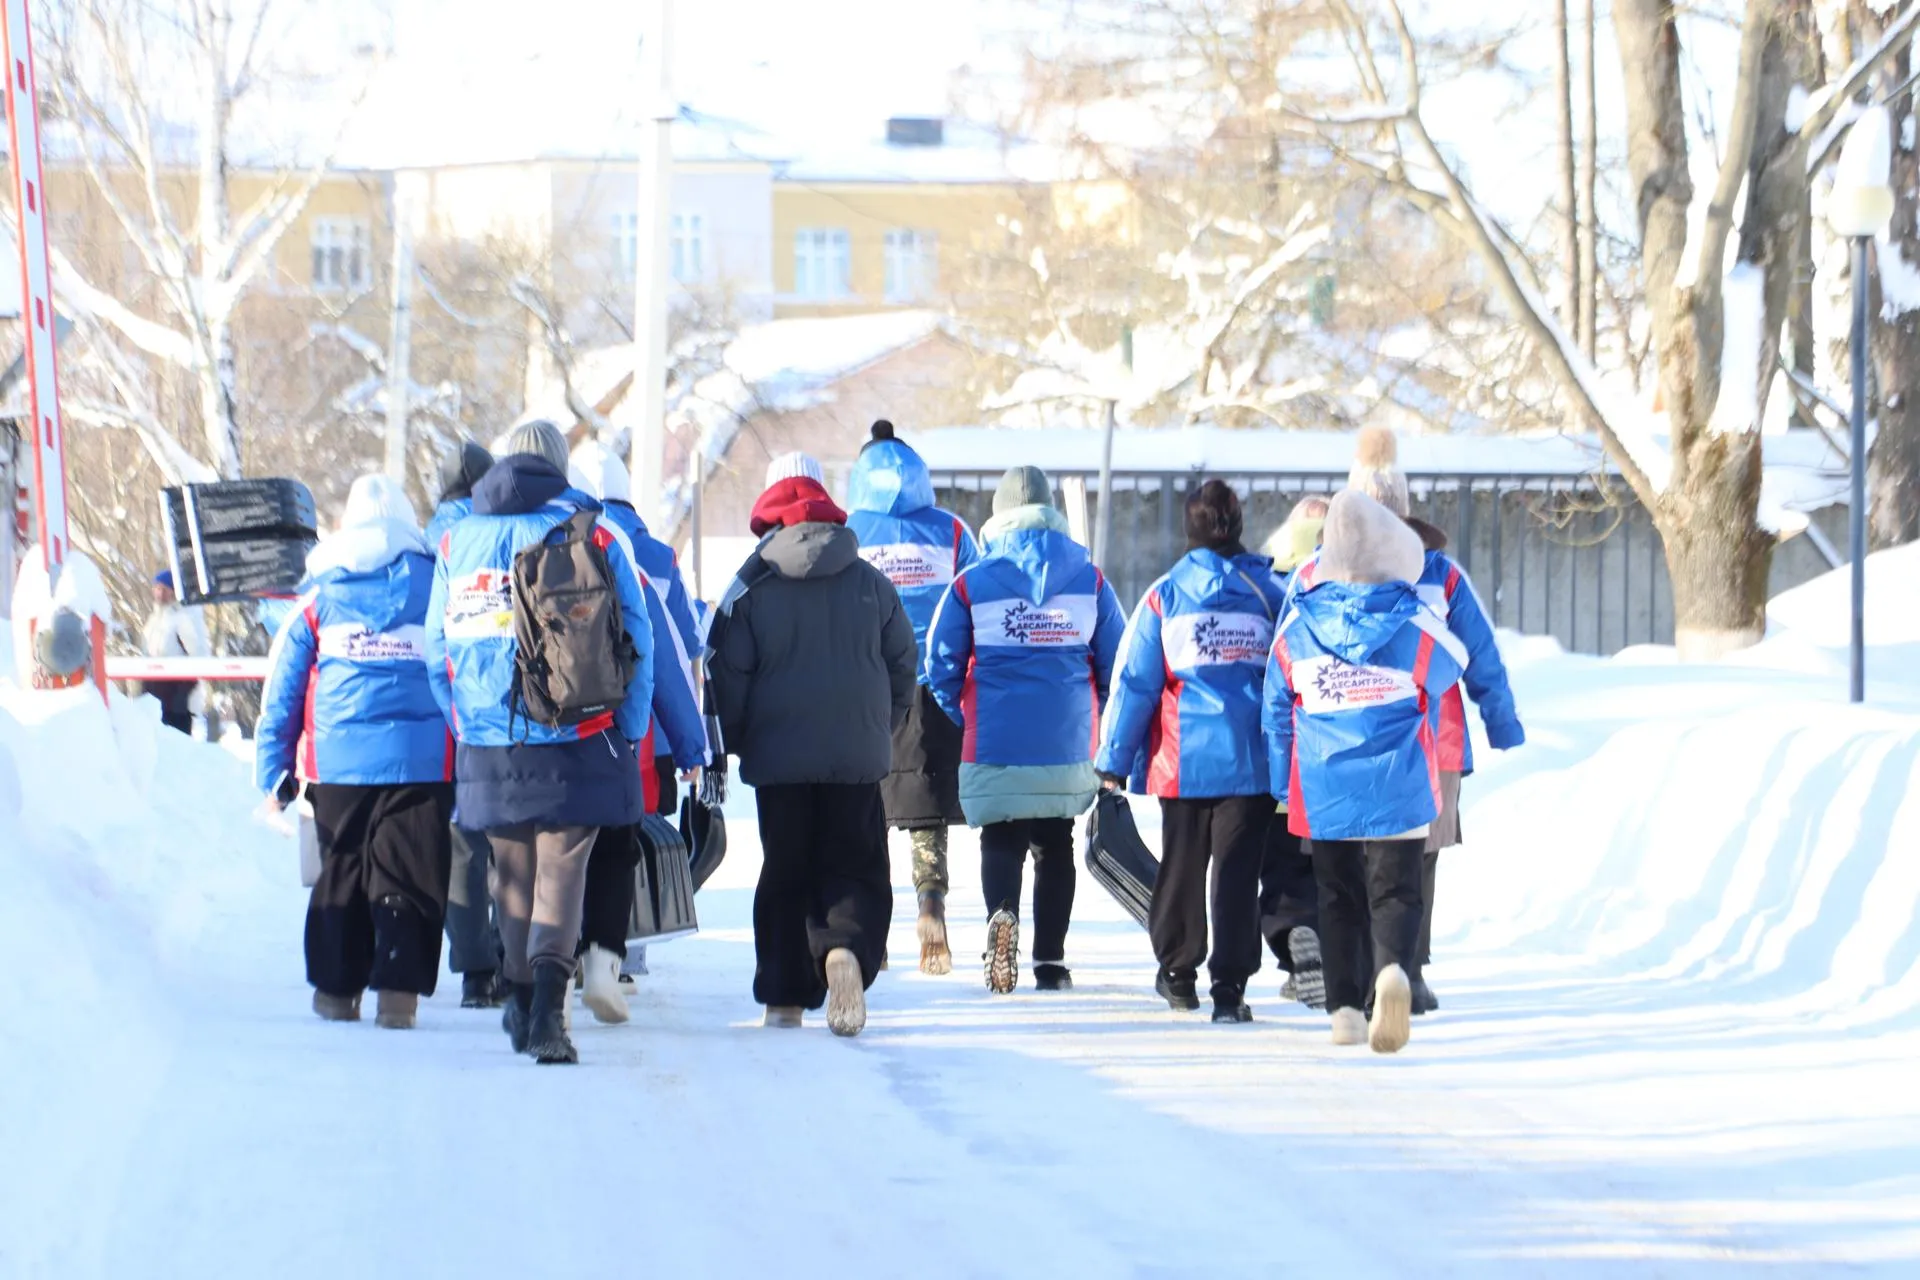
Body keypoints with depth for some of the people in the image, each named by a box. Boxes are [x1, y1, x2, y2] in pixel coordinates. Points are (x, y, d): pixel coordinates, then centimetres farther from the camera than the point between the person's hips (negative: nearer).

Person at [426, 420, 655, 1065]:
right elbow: (637, 645, -2)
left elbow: (437, 649, 11)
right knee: (562, 868, -2)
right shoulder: (595, 537, -2)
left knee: (512, 870, 17)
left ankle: (522, 997, 28)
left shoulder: (457, 541, 7)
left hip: (490, 744, 3)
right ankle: (548, 998, -21)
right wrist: (628, 736, 6)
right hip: (575, 744, -3)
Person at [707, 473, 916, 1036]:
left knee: (784, 874, 10)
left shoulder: (751, 589, -3)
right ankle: (846, 950, -23)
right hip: (857, 757, 1)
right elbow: (903, 662, 10)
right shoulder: (871, 584, 4)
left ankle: (783, 995, 7)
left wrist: (733, 742, 9)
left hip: (779, 757, -1)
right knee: (854, 867, 6)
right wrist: (882, 727, 23)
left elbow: (727, 672, -4)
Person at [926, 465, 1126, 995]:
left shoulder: (971, 584, -4)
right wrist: (1100, 723, 19)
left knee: (1000, 841, 7)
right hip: (1068, 746, 2)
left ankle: (1002, 911, -23)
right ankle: (1050, 961, 14)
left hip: (994, 744, -2)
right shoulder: (1089, 580, 1)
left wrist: (964, 721, 14)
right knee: (1055, 844, 15)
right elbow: (1117, 663, 3)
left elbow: (941, 666, -2)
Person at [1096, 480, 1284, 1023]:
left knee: (1182, 865, 16)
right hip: (1251, 763, 0)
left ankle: (1177, 971, 28)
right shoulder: (1269, 592, 2)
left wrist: (1113, 759, 4)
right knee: (1238, 871, -1)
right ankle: (1229, 986, -8)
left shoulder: (1164, 596, -2)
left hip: (1183, 762, 0)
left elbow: (1134, 683, -2)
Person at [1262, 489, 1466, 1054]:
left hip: (1324, 790, 2)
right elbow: (1450, 669, 11)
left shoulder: (1298, 624, -3)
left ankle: (1345, 1005, 10)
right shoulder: (1414, 623, -9)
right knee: (1394, 891, 0)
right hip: (1398, 786, -2)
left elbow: (1276, 709, 6)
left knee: (1338, 896, 14)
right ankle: (1392, 968, -28)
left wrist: (1283, 783, 18)